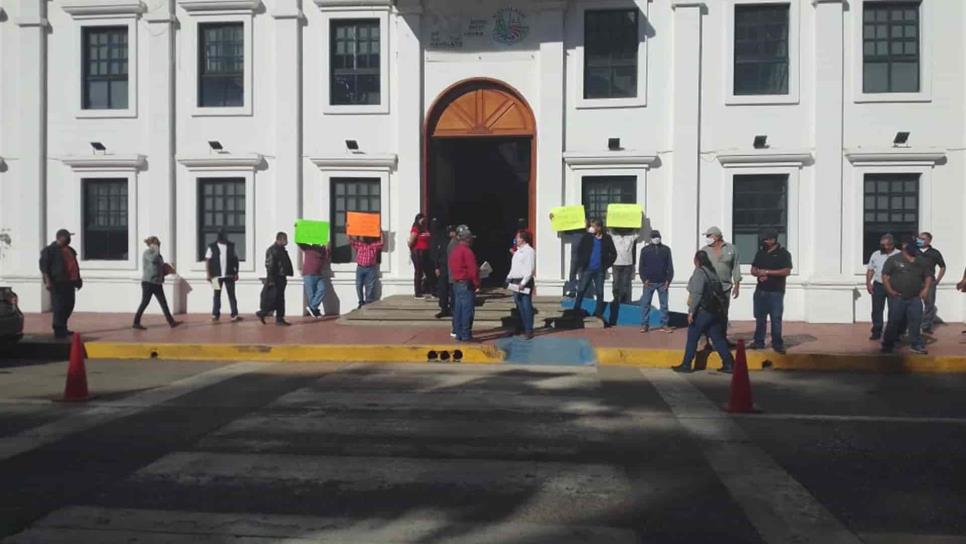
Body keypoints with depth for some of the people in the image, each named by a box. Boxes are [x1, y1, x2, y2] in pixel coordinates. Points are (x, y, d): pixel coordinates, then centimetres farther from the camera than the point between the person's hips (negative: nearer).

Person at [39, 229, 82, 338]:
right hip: (58, 283, -8)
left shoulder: (69, 250, 18)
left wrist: (78, 280, 25)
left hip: (69, 282, 9)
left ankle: (62, 328, 23)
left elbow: (74, 265, 27)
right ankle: (59, 330, -4)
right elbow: (44, 266, -12)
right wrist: (47, 281, -20)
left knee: (69, 305, 12)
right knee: (59, 307, -8)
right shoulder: (50, 250, -6)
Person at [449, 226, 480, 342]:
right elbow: (473, 269, -18)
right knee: (467, 310, -6)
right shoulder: (467, 251, -15)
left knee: (458, 309, 12)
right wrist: (477, 284, -13)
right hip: (466, 284, -9)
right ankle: (466, 335, -6)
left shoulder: (454, 251, 13)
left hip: (456, 283, 9)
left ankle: (458, 333, 17)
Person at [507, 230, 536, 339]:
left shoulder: (529, 251, -10)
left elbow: (530, 269, -17)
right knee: (519, 306, 13)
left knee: (526, 306, -7)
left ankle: (529, 330, -3)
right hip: (515, 281, 9)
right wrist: (509, 277, 13)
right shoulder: (518, 251, 18)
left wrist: (523, 282, -22)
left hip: (525, 282, -9)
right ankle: (522, 327, 22)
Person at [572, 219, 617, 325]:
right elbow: (579, 250, 6)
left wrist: (607, 265, 2)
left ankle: (598, 313, 13)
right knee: (581, 290, -3)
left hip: (600, 270, 1)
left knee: (599, 293, 5)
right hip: (587, 269, -1)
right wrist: (581, 264, -1)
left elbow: (613, 253, 9)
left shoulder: (606, 238, 2)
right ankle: (576, 310, 5)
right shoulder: (587, 236, 1)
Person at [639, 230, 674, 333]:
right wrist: (644, 279, -6)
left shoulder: (666, 249, 6)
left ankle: (664, 324, 13)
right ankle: (644, 324, 5)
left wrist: (668, 280, -4)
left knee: (664, 304, 5)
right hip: (649, 282, -1)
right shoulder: (645, 250, 4)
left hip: (662, 283, 1)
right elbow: (641, 266, 3)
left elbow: (670, 266, 5)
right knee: (645, 304, -2)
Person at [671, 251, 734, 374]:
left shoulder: (699, 272, -9)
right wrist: (722, 307, 17)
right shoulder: (712, 272, 15)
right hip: (716, 311, 8)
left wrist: (691, 311, -17)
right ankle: (728, 364, 8)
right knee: (718, 338, 11)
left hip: (703, 311, -8)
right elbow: (721, 292, 14)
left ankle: (686, 365, 5)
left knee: (692, 338, 1)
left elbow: (696, 294, -18)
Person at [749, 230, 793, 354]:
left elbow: (787, 271, -14)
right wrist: (759, 274, -7)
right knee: (760, 318, 9)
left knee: (776, 319, -4)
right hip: (760, 291, 5)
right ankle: (759, 342, 17)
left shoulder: (783, 253, -3)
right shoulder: (760, 253, 13)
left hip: (776, 292, -5)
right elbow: (753, 270, 16)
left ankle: (777, 344, 4)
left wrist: (767, 272, -16)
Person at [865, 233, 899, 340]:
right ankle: (876, 332, 10)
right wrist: (868, 283, 2)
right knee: (877, 309, 3)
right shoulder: (876, 254, 5)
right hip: (878, 285, 2)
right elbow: (870, 269, 10)